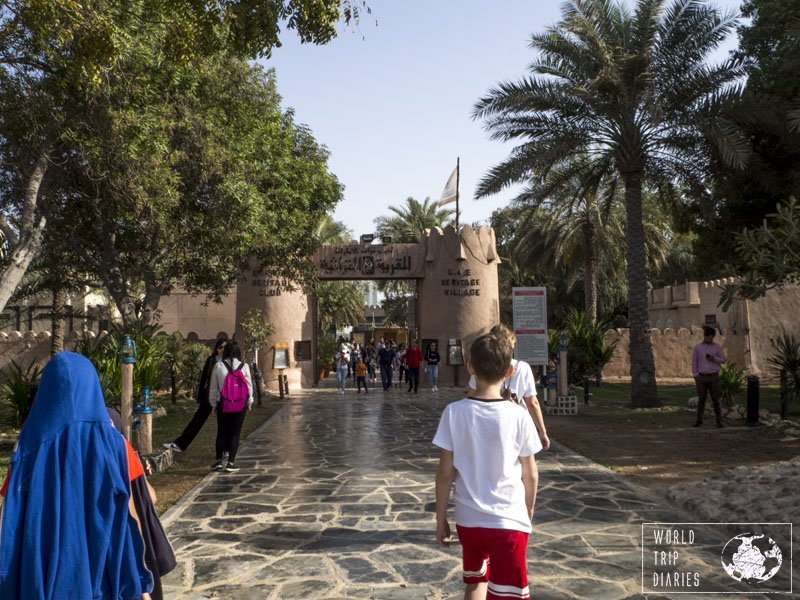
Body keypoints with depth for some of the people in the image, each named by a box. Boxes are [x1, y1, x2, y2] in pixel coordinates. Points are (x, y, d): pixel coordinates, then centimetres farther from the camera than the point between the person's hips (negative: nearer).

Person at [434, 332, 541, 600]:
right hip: (509, 521, -2)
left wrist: (441, 518, 6)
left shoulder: (454, 412, -10)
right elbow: (530, 475, -2)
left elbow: (445, 472, -6)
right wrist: (529, 511, 16)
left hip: (468, 519, 2)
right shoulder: (518, 415, -10)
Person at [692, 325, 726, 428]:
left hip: (714, 377, 0)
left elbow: (723, 359, 6)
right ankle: (699, 420, 14)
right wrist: (695, 377, -1)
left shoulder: (717, 347, 1)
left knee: (716, 400, 0)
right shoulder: (697, 347, 0)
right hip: (702, 377, 0)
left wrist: (714, 359, -16)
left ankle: (719, 421, 8)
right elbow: (694, 362, 3)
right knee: (701, 399, 6)